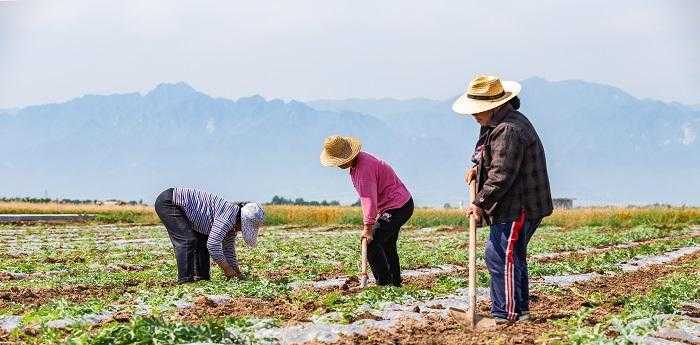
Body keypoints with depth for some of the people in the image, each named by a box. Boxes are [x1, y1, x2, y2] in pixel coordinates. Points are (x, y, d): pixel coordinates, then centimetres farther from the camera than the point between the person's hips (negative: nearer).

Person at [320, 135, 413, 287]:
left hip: (398, 207, -11)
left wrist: (368, 227, -34)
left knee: (371, 243, -14)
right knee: (387, 245, 21)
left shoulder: (364, 168, -27)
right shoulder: (357, 162, 6)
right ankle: (395, 282, 31)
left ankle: (384, 282, -10)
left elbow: (370, 199, -32)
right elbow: (366, 196, 13)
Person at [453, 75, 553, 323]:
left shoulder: (508, 130, -22)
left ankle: (507, 314, -3)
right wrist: (478, 168, 12)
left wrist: (480, 203, -17)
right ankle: (519, 311, 28)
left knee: (501, 257, -9)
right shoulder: (498, 123, 15)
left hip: (518, 207, -11)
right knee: (512, 257, 17)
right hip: (514, 206, 11)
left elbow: (501, 175, -24)